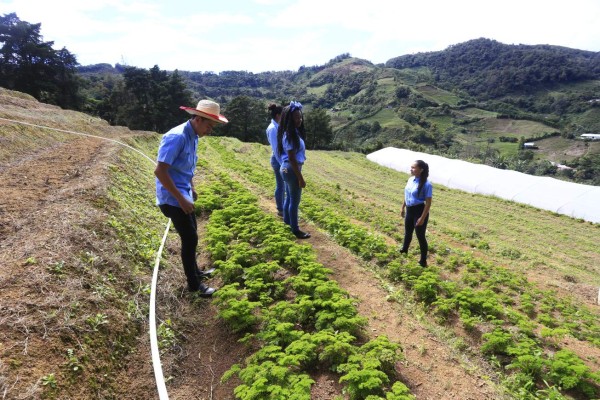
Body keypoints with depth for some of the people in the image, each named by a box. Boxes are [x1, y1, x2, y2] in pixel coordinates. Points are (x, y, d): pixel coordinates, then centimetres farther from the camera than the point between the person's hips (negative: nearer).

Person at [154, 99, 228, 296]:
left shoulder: (193, 137, 5)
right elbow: (160, 171, -27)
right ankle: (194, 283, 15)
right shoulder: (176, 137, -23)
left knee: (191, 237, 20)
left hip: (183, 195, 9)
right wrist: (181, 199, -25)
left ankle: (195, 272, 39)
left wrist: (191, 190, 18)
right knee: (190, 239, -2)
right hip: (173, 198, -9)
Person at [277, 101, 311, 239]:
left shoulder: (294, 132, 9)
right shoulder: (290, 135, -22)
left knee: (289, 197, 24)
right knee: (295, 200, 1)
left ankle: (287, 220, 42)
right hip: (292, 170, -10)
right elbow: (292, 159, -23)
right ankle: (295, 230, 13)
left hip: (287, 169, 10)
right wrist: (300, 178, -21)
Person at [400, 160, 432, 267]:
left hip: (419, 211, -7)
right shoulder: (411, 180, 1)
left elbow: (428, 203, -20)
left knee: (420, 236, 4)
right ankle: (404, 250, 50)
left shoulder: (426, 184, -22)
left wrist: (422, 218, -21)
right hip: (409, 210, 8)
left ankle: (423, 261, 19)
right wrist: (403, 208, 20)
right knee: (408, 232, 26)